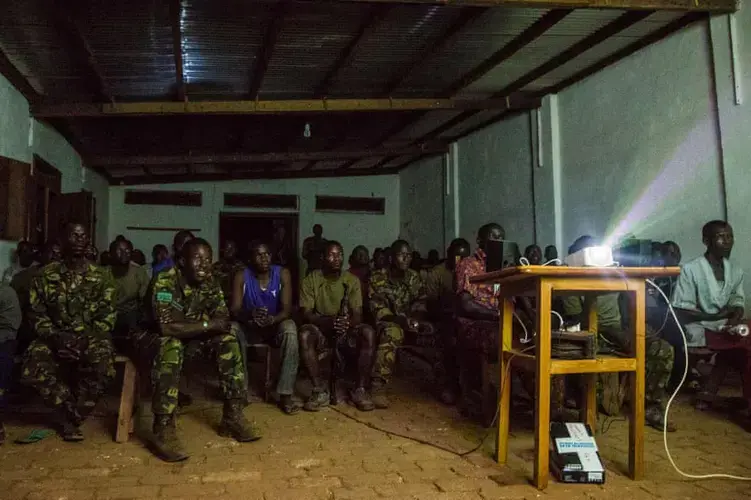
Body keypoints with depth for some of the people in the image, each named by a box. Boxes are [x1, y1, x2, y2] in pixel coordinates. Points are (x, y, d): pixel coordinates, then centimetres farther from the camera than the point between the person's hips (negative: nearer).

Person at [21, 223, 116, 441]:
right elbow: (37, 314, 2)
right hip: (55, 337, 1)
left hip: (90, 337, -1)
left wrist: (84, 340, -20)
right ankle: (70, 412, -7)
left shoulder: (101, 276, 3)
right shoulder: (46, 275, 5)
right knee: (33, 365, -29)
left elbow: (106, 317, -2)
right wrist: (55, 337, -17)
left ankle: (69, 416, -10)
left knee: (103, 365, -33)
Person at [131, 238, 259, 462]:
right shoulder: (165, 281, -27)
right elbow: (166, 326, -38)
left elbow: (223, 319, -5)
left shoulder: (210, 283, -6)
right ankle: (163, 429, -33)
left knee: (228, 339, -13)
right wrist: (207, 325, -31)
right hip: (150, 336, -6)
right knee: (171, 346, -38)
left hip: (188, 335, 6)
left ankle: (233, 415, -7)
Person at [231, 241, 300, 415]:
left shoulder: (282, 274, -11)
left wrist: (272, 319, -40)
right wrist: (250, 314, -42)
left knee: (290, 328, -34)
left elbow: (287, 309, -17)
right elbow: (234, 310, -18)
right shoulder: (241, 277, -11)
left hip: (275, 325, 0)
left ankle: (285, 395, -30)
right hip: (250, 327, 0)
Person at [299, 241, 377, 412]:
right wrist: (329, 322, -33)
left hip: (345, 331, 2)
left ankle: (359, 390, -21)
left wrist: (348, 323, -32)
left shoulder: (352, 280, 0)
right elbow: (306, 314, -13)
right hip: (320, 329, -1)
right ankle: (320, 391, -27)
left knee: (368, 332, -29)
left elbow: (357, 314, -7)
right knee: (305, 333, -35)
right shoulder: (310, 280, -5)